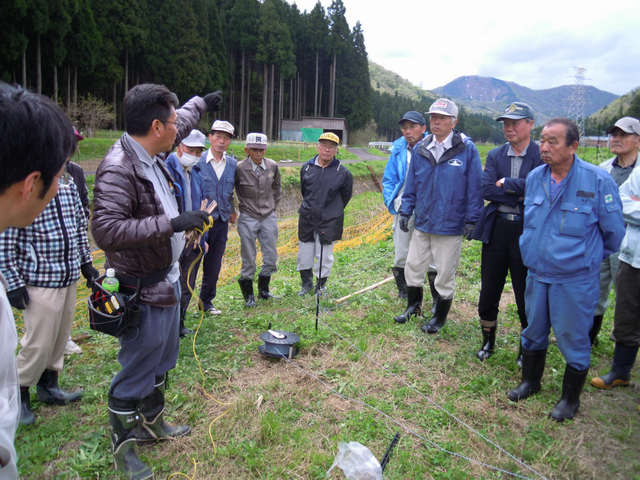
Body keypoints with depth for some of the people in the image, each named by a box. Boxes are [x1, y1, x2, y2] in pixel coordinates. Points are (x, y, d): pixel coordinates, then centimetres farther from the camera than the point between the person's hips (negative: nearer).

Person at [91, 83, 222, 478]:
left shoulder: (153, 154, 4)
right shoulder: (118, 169, -24)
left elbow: (181, 122, 25)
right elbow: (106, 230, -32)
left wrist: (202, 103, 40)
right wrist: (172, 223, -32)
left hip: (168, 279, 10)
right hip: (143, 290, -10)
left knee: (162, 363, 24)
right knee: (136, 371, 7)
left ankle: (152, 424, 44)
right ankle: (123, 446, 28)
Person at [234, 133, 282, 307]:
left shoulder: (272, 166, -1)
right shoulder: (239, 168, -12)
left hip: (269, 217, 4)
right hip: (248, 219, -4)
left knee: (271, 258, 8)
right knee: (248, 260, 3)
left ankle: (263, 290, 29)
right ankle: (249, 295, 19)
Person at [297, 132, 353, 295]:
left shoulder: (342, 172, -7)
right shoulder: (307, 168, 0)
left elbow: (346, 195, 7)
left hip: (329, 221, -3)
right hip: (307, 218, 3)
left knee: (324, 256, 5)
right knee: (304, 254, 10)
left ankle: (321, 286, 23)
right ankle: (306, 283, 29)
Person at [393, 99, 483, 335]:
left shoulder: (467, 149, -9)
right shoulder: (421, 150, 4)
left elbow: (475, 188, -8)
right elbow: (411, 184, 12)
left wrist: (471, 220, -9)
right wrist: (405, 211, 8)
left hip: (450, 225, -4)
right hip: (422, 222, 5)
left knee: (445, 275, 8)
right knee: (413, 266, 15)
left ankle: (440, 317, 28)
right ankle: (413, 306, 38)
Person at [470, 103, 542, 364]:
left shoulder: (542, 156, -5)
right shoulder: (495, 155, 6)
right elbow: (486, 189, -8)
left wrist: (505, 183, -12)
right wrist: (520, 193, -14)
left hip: (526, 232, -3)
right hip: (495, 230, 4)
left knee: (526, 294, 8)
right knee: (489, 291, 12)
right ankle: (488, 341, 32)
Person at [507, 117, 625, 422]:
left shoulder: (598, 180, -17)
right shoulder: (535, 177, -2)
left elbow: (614, 232, -5)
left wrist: (589, 257, 9)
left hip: (575, 280, -5)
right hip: (537, 274, 5)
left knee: (572, 338, 8)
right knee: (534, 331, 19)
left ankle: (570, 399, 29)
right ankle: (530, 382, 40)